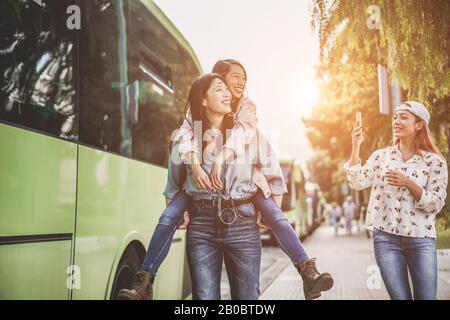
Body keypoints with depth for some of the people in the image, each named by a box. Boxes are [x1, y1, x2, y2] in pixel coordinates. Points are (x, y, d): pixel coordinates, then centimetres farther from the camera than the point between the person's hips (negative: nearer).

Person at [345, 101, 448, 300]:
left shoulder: (435, 162, 1)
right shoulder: (381, 156, 7)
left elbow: (436, 204, -4)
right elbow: (357, 183, -5)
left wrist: (408, 183, -17)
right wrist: (356, 146, -11)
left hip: (421, 240, -1)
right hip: (386, 238, 1)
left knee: (426, 297, 1)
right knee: (400, 297, 2)